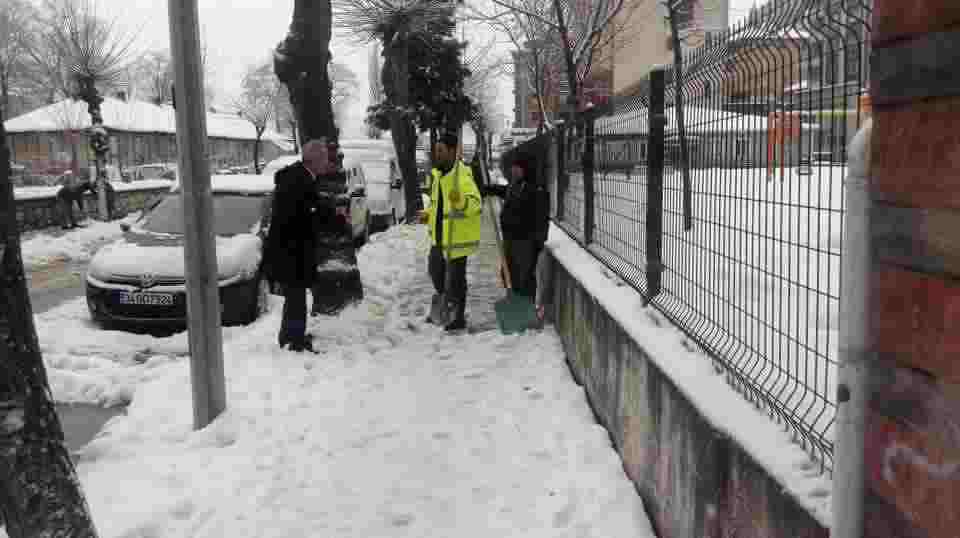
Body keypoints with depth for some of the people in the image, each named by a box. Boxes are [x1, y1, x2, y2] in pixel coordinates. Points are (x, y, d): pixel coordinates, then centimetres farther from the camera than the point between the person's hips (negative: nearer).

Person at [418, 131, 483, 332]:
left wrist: (461, 201, -49)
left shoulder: (462, 175, -20)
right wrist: (429, 214, 7)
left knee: (454, 278, 0)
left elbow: (476, 204, -31)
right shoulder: (438, 174, 9)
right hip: (439, 236, 10)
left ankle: (459, 318, 17)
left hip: (457, 238, -9)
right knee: (435, 272, 22)